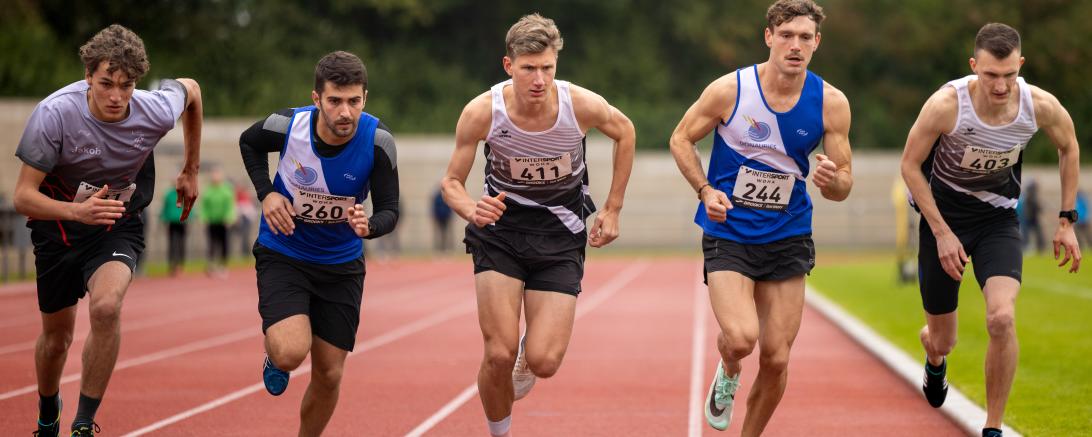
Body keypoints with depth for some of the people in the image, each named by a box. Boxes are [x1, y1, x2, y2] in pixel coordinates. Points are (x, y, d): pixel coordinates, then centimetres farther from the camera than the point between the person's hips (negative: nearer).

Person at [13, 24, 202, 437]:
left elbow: (190, 89, 5)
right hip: (59, 223, 0)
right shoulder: (54, 114, -28)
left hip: (120, 223, 0)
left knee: (106, 307, -29)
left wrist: (190, 172, 12)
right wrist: (77, 211, -45)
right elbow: (23, 196, -26)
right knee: (57, 335, 13)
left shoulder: (155, 112, -21)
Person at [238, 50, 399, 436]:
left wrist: (368, 226, -37)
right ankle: (274, 354, 14)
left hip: (341, 264, 2)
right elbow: (248, 143, 3)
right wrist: (265, 193, -10)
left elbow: (389, 211, -14)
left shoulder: (378, 141, -21)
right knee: (291, 353, -25)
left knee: (329, 375, 3)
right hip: (283, 254, -2)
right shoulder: (287, 125, -21)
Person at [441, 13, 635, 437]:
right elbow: (452, 181, -5)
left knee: (543, 362, -10)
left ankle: (525, 361, 29)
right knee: (499, 355, -13)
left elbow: (625, 133, 5)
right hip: (500, 231, 0)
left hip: (560, 236, 0)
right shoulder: (481, 112, -19)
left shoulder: (583, 105, -19)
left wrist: (612, 209, 6)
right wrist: (472, 209, -29)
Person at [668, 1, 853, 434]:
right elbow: (681, 139, 2)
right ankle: (728, 375, 17)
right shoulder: (730, 89, -12)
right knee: (741, 338, -21)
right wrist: (705, 190, -13)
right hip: (728, 233, -2)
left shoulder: (831, 103, -6)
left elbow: (843, 186, 0)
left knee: (776, 359, 2)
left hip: (788, 239, 3)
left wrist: (832, 180, -24)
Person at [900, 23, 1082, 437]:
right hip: (943, 213, -1)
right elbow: (910, 165, -14)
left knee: (1002, 318, -23)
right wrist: (942, 233, -17)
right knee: (941, 340, 9)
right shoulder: (947, 104, -28)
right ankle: (935, 359, 51)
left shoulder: (1041, 105, -20)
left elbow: (1069, 147, 2)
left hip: (998, 217, 1)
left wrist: (1066, 221, 3)